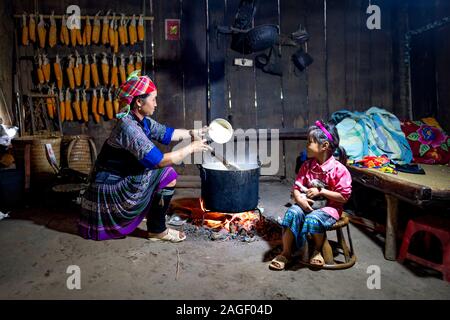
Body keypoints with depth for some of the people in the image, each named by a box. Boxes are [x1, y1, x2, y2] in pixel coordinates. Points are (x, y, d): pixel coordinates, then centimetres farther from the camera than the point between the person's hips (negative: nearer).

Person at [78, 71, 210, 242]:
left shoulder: (142, 121, -1)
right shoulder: (128, 127, -28)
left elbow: (165, 133, 14)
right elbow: (159, 160, -32)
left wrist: (192, 133, 7)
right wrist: (191, 148, -23)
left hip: (121, 179, 9)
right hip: (110, 187, -9)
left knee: (168, 175, 16)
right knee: (167, 174, -15)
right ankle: (157, 230, -3)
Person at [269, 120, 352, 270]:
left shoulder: (339, 169, -12)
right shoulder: (307, 166, 4)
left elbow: (344, 197, -10)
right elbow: (296, 187, 4)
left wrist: (321, 191, -17)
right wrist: (300, 200, -18)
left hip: (329, 207, -4)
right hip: (307, 203, 5)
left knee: (313, 219, -35)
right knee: (292, 213, -26)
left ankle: (318, 250, -1)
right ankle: (286, 253, -13)